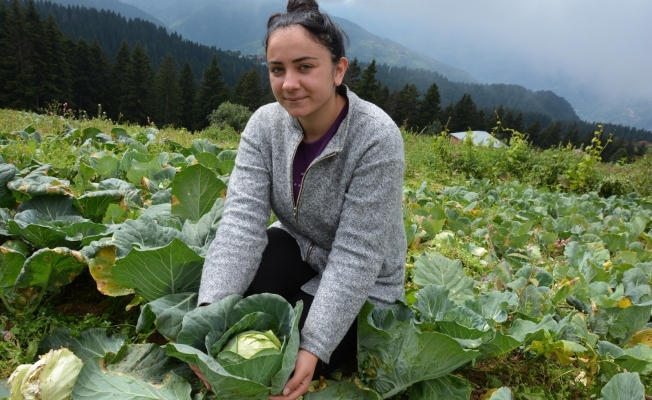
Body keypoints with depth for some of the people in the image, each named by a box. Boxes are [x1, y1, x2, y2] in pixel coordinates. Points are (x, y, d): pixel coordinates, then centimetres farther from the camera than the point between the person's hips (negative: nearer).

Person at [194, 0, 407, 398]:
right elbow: (242, 221, -23)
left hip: (359, 292, -3)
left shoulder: (377, 139, -27)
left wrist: (313, 349, -34)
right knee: (225, 278, -23)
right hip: (298, 250, 4)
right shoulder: (265, 124, -13)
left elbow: (355, 258, -28)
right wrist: (212, 309, -37)